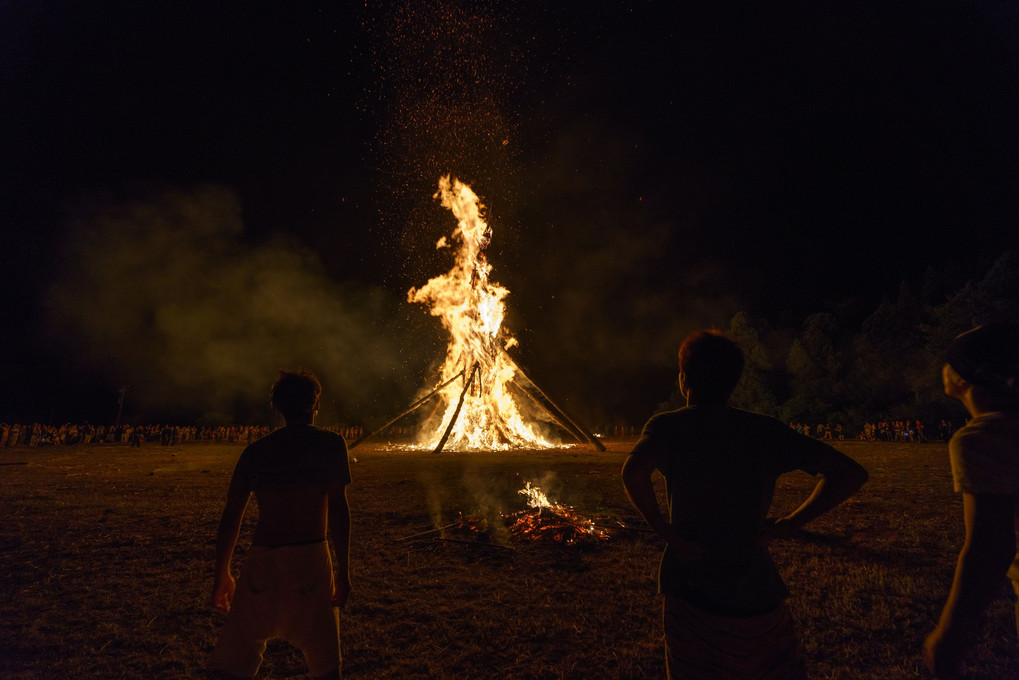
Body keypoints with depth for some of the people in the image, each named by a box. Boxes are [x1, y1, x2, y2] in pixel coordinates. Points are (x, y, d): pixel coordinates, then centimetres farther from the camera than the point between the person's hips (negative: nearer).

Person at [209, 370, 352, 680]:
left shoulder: (256, 450, 11)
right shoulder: (330, 443, 2)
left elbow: (230, 516, 10)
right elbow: (337, 507, -7)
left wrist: (222, 576, 19)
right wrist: (343, 571, -4)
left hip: (261, 562, 2)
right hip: (309, 561, -2)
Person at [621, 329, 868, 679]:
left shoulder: (667, 426, -9)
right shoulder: (766, 430, -1)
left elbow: (634, 471, -30)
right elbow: (851, 474, -3)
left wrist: (665, 530, -16)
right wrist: (786, 524, -2)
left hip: (692, 593, -2)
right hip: (758, 594, 3)